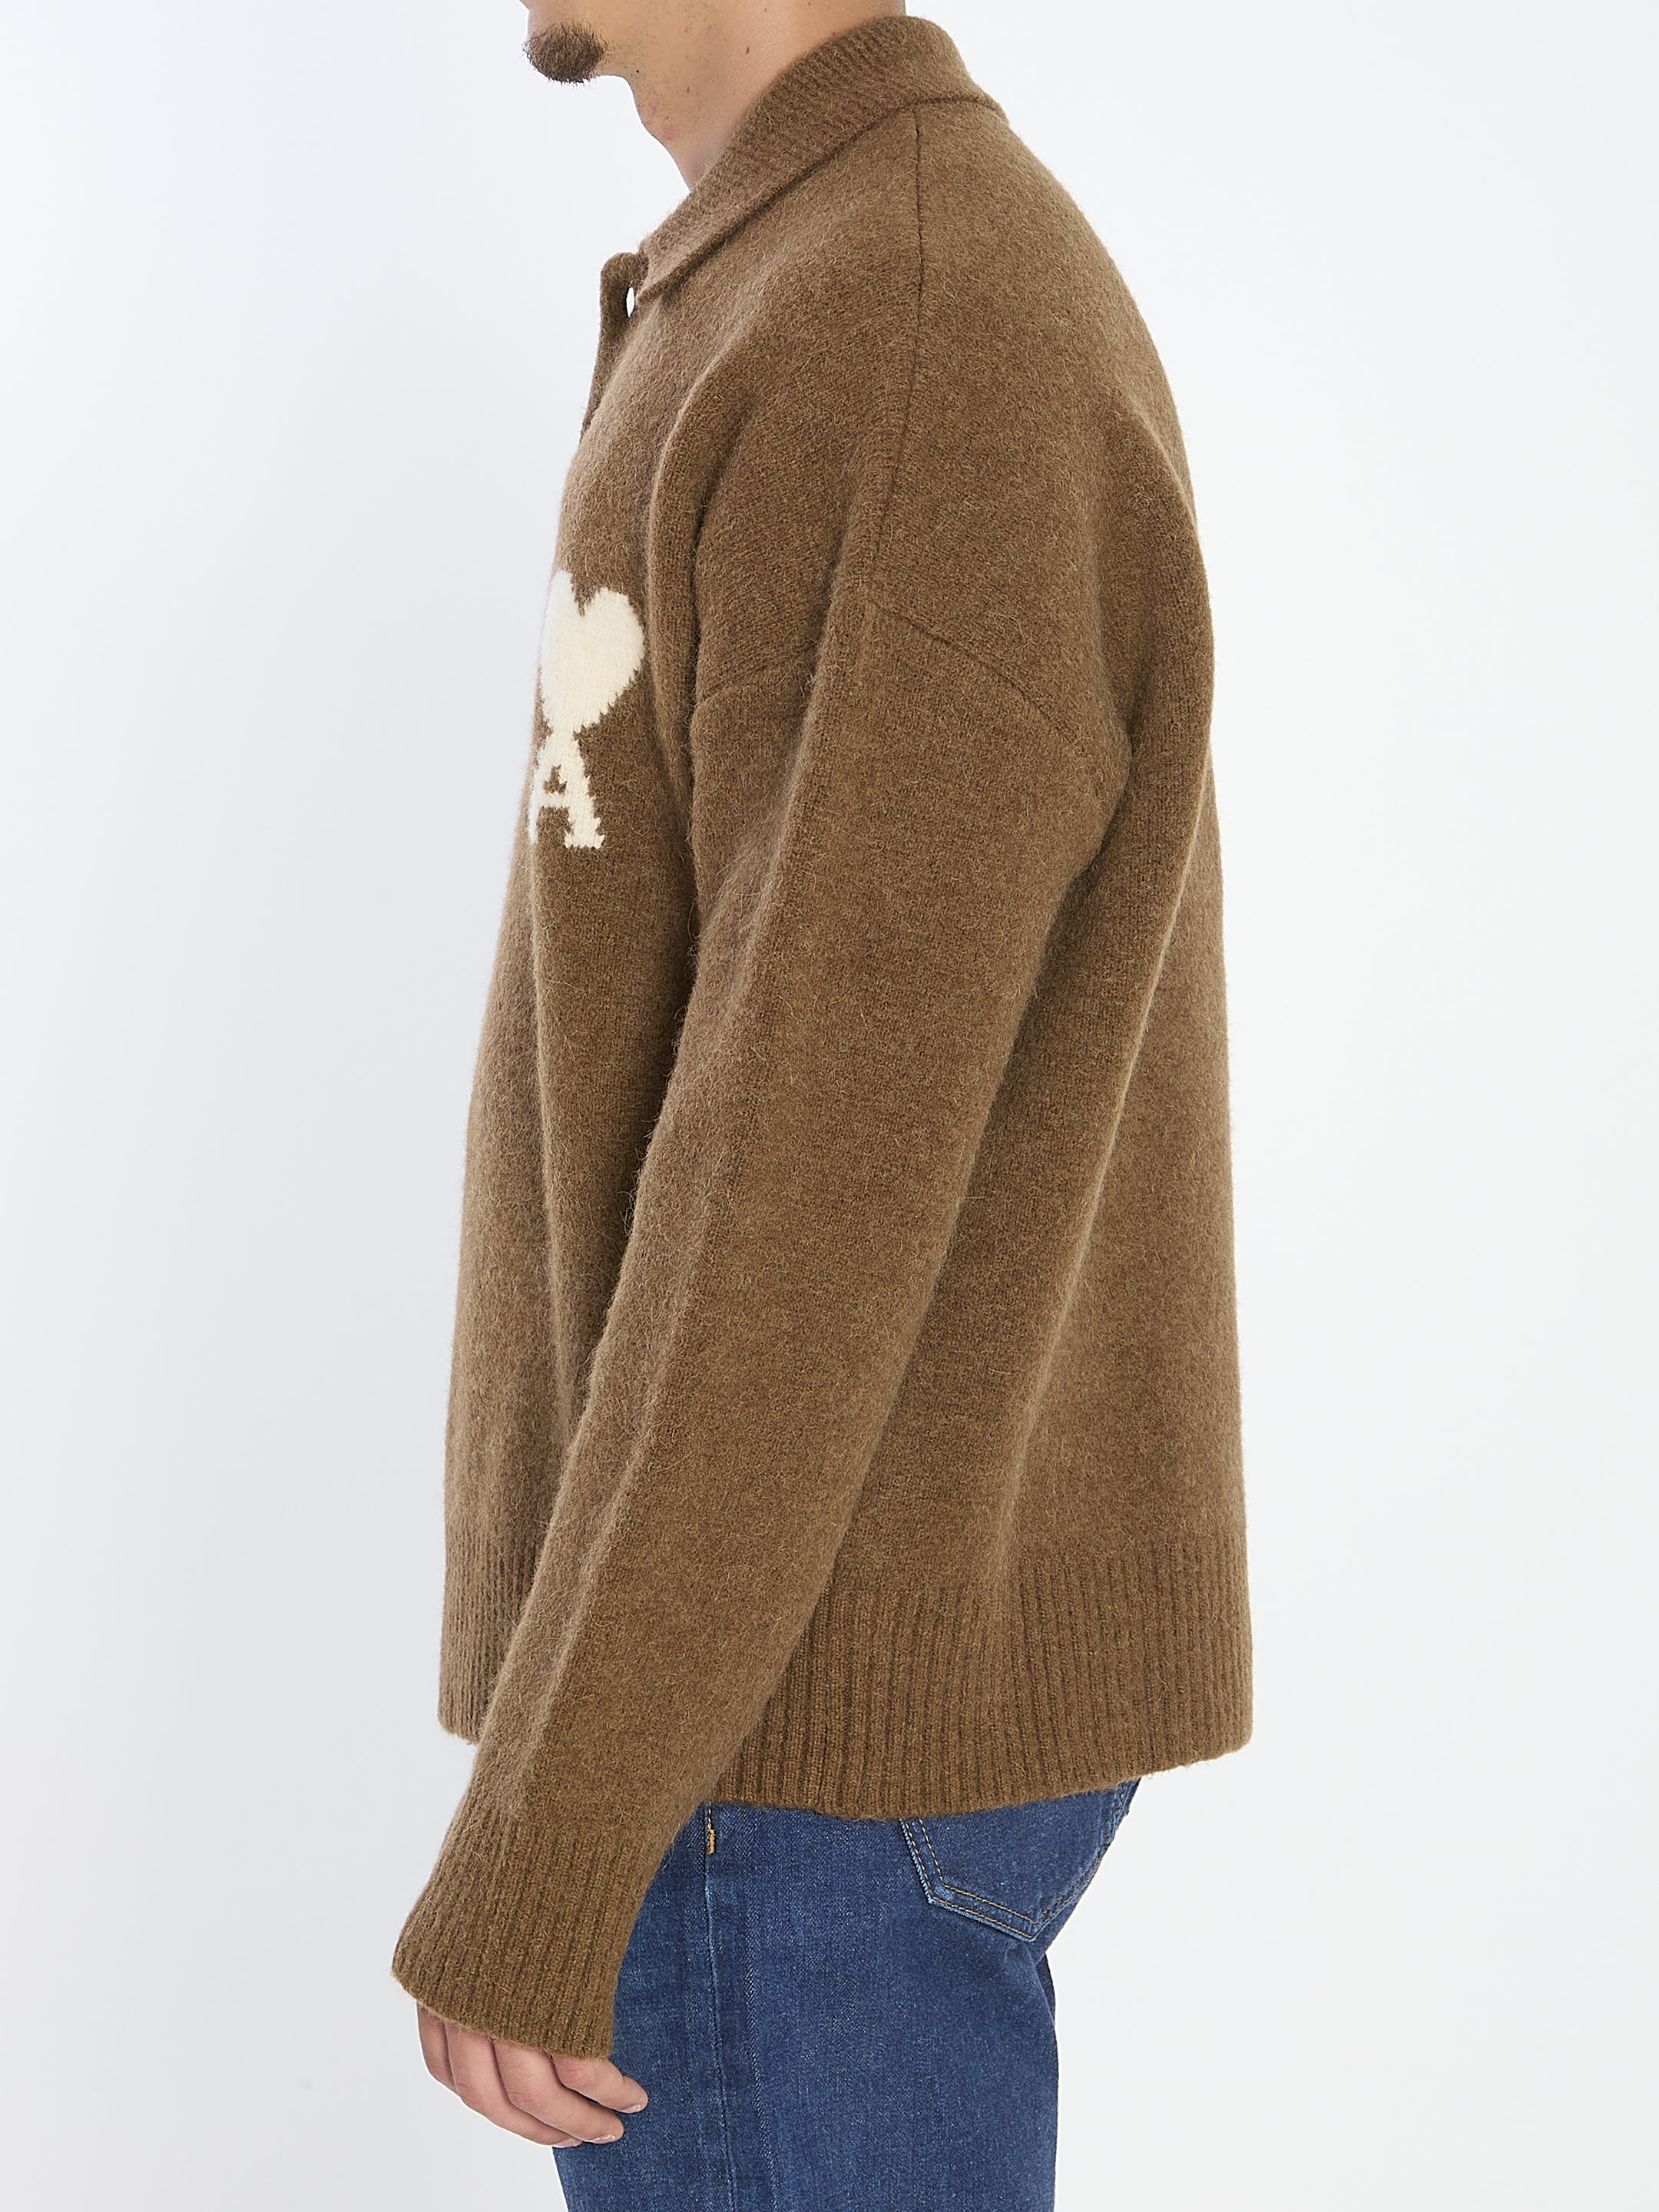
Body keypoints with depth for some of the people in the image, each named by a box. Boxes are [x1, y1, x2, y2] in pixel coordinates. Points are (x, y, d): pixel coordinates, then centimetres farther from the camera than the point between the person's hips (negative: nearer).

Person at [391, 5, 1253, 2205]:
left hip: (813, 1719, -10)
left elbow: (821, 1158, -25)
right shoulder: (827, 322, 12)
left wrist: (540, 1848, -20)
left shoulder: (923, 350, -21)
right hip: (847, 1628, 10)